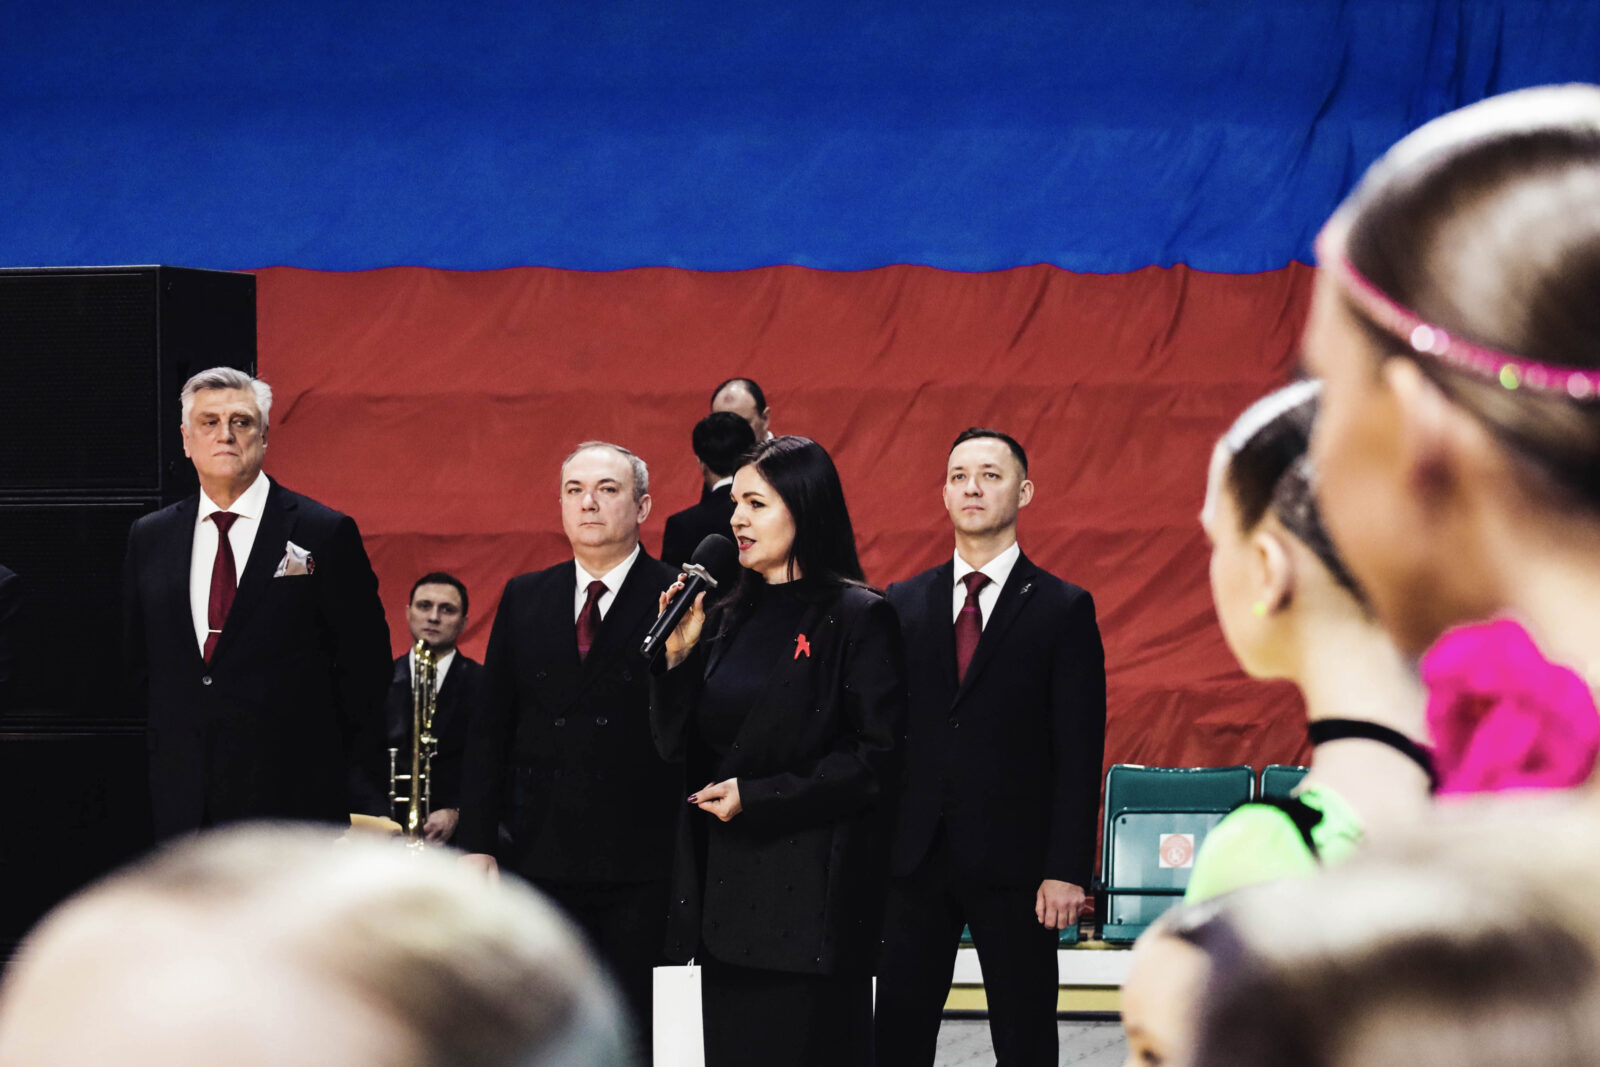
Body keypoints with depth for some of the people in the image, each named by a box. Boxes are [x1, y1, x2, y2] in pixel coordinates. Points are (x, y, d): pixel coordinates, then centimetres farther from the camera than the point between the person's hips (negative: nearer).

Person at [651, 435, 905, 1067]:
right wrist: (679, 654, -2)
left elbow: (875, 756, -11)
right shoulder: (729, 618, 13)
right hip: (726, 883, 6)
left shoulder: (857, 617, -5)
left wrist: (757, 796, -12)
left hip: (812, 888, -6)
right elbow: (676, 746, 12)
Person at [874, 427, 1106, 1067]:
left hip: (1013, 865, -3)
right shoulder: (903, 605, 10)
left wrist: (1067, 871, -11)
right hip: (914, 861, 3)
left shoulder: (1064, 609, 0)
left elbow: (1079, 753, -4)